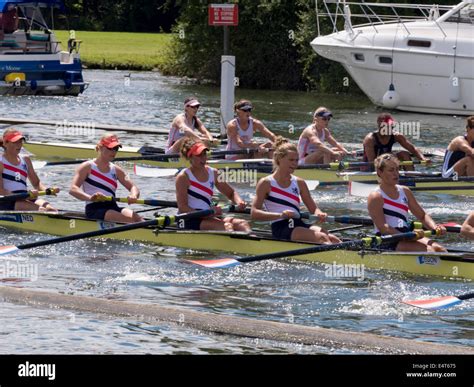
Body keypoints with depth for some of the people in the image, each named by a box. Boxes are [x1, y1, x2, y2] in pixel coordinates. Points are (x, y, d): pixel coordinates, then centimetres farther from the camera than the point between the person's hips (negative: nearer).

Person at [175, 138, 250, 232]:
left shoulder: (213, 173, 14)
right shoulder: (183, 177, -5)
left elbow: (231, 193, 21)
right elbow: (182, 208, -12)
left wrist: (239, 202, -4)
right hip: (190, 221, -6)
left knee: (242, 224, -20)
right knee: (226, 226, -32)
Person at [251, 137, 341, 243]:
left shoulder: (299, 183, 17)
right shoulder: (266, 183, 2)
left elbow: (313, 208, 20)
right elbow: (254, 214, -8)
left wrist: (319, 214, -7)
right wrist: (280, 215, -24)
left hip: (299, 225, 6)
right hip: (281, 229, -6)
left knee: (332, 239, -26)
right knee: (321, 237, -32)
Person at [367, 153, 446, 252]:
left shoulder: (405, 191, 16)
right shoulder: (376, 197, -5)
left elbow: (422, 216, 20)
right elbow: (383, 227, -16)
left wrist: (435, 227, -3)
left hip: (407, 236, 7)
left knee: (439, 249, -20)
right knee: (429, 251, -28)